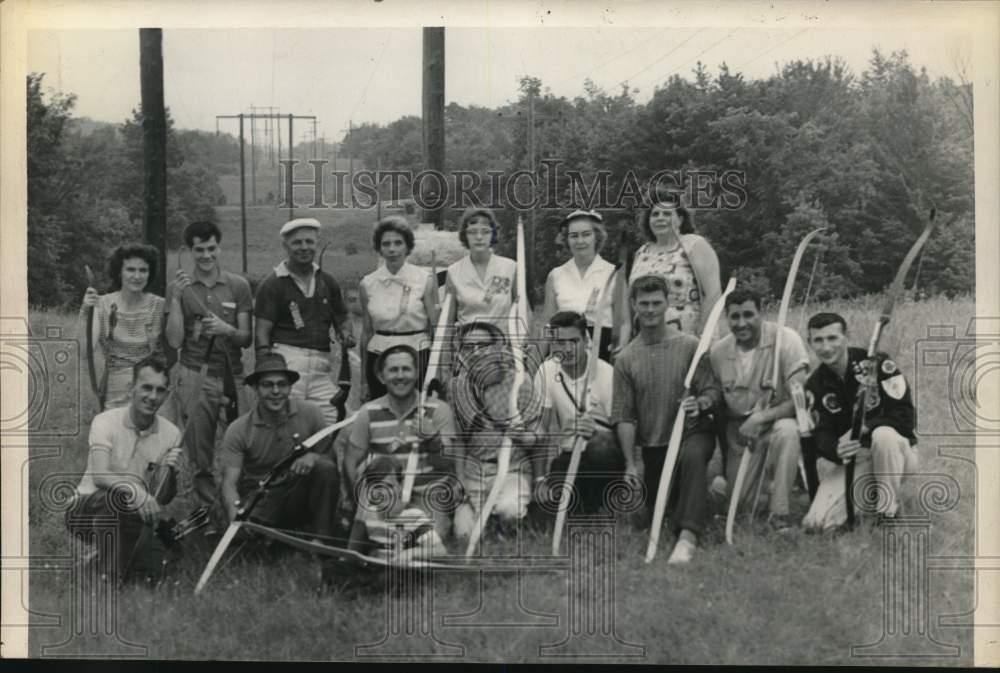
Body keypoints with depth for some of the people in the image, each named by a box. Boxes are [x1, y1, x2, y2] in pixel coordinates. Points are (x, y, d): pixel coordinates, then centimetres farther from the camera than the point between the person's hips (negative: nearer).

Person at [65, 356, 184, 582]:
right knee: (118, 497, -36)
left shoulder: (171, 434, -1)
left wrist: (168, 471, -21)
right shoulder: (106, 422, -12)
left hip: (134, 515, 3)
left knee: (151, 566, -24)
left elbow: (161, 499, 0)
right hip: (87, 509, -3)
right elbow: (99, 476, -28)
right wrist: (137, 493, -44)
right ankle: (112, 575, -19)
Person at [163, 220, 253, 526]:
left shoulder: (238, 286, 9)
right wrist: (176, 299, -11)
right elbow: (175, 340, 0)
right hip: (195, 376, -1)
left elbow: (247, 339, 9)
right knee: (200, 458, -1)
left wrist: (227, 329, -12)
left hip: (232, 375, 1)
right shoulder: (179, 287, 6)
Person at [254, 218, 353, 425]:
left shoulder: (327, 282, 19)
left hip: (322, 364, 5)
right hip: (286, 359, -5)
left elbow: (340, 320, 27)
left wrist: (345, 335, 3)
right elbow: (262, 332, -1)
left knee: (331, 422, -3)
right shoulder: (272, 284, 4)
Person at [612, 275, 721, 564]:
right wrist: (631, 462, -10)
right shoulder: (625, 359, 3)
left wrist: (701, 404, -28)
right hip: (651, 446, 3)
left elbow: (713, 390, -3)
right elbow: (623, 415, -1)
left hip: (692, 432, -3)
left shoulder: (690, 346, -2)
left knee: (691, 457, -38)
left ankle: (687, 537, -41)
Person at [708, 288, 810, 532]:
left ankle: (780, 512, -24)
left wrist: (760, 417, -32)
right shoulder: (717, 352, -3)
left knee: (787, 430, -39)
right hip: (740, 431, 4)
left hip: (777, 420, -3)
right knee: (738, 502, -5)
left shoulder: (785, 340, -17)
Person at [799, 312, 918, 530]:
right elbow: (821, 435, -5)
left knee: (883, 435, -40)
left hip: (894, 454, -3)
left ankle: (889, 512, -18)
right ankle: (868, 497, 10)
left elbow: (906, 416, -18)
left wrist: (864, 427, -31)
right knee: (816, 522, -19)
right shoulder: (815, 385, 0)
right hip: (851, 460, 3)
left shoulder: (876, 363, -14)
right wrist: (836, 451, -29)